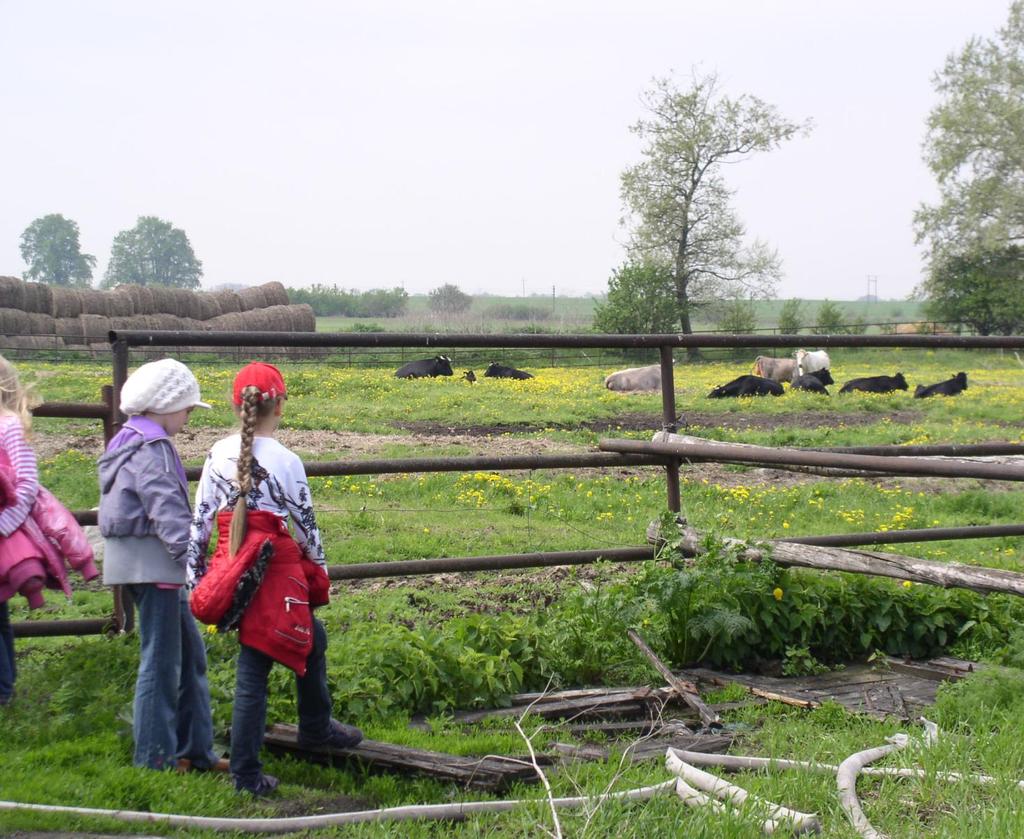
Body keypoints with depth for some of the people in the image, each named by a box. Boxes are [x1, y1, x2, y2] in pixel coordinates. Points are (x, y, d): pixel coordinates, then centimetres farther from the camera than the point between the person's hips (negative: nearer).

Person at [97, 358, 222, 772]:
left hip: (151, 563, 10)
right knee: (161, 659, -2)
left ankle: (193, 749, 21)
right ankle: (154, 758, 7)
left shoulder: (132, 443, 17)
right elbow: (168, 512, -24)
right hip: (151, 563, -10)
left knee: (190, 651, 15)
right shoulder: (151, 451, -15)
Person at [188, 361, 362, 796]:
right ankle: (245, 774, 17)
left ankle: (317, 727, 30)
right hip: (274, 568, -5)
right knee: (252, 670, 6)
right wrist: (319, 569, 15)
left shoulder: (218, 454, 4)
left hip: (231, 565, 5)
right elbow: (306, 524, -1)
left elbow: (200, 518, 8)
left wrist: (196, 575, 15)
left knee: (312, 635, 20)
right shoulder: (285, 461, -10)